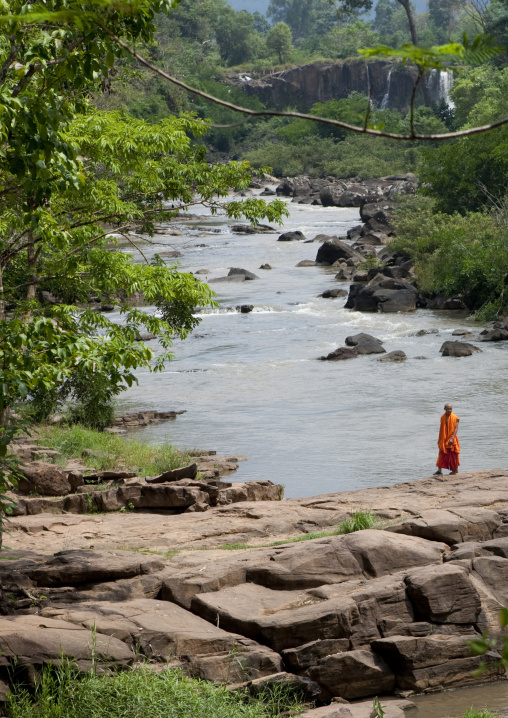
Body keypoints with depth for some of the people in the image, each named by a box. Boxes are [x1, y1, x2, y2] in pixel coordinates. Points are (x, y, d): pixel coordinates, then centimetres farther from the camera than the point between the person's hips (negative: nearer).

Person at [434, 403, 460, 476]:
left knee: (453, 455, 5)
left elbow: (456, 428, -15)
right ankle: (439, 471, 2)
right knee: (442, 455, 2)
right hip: (443, 440, 5)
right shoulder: (443, 417, 6)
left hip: (451, 440, -5)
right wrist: (439, 438, 13)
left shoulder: (455, 418, -9)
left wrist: (452, 438, -25)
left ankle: (455, 470, 18)